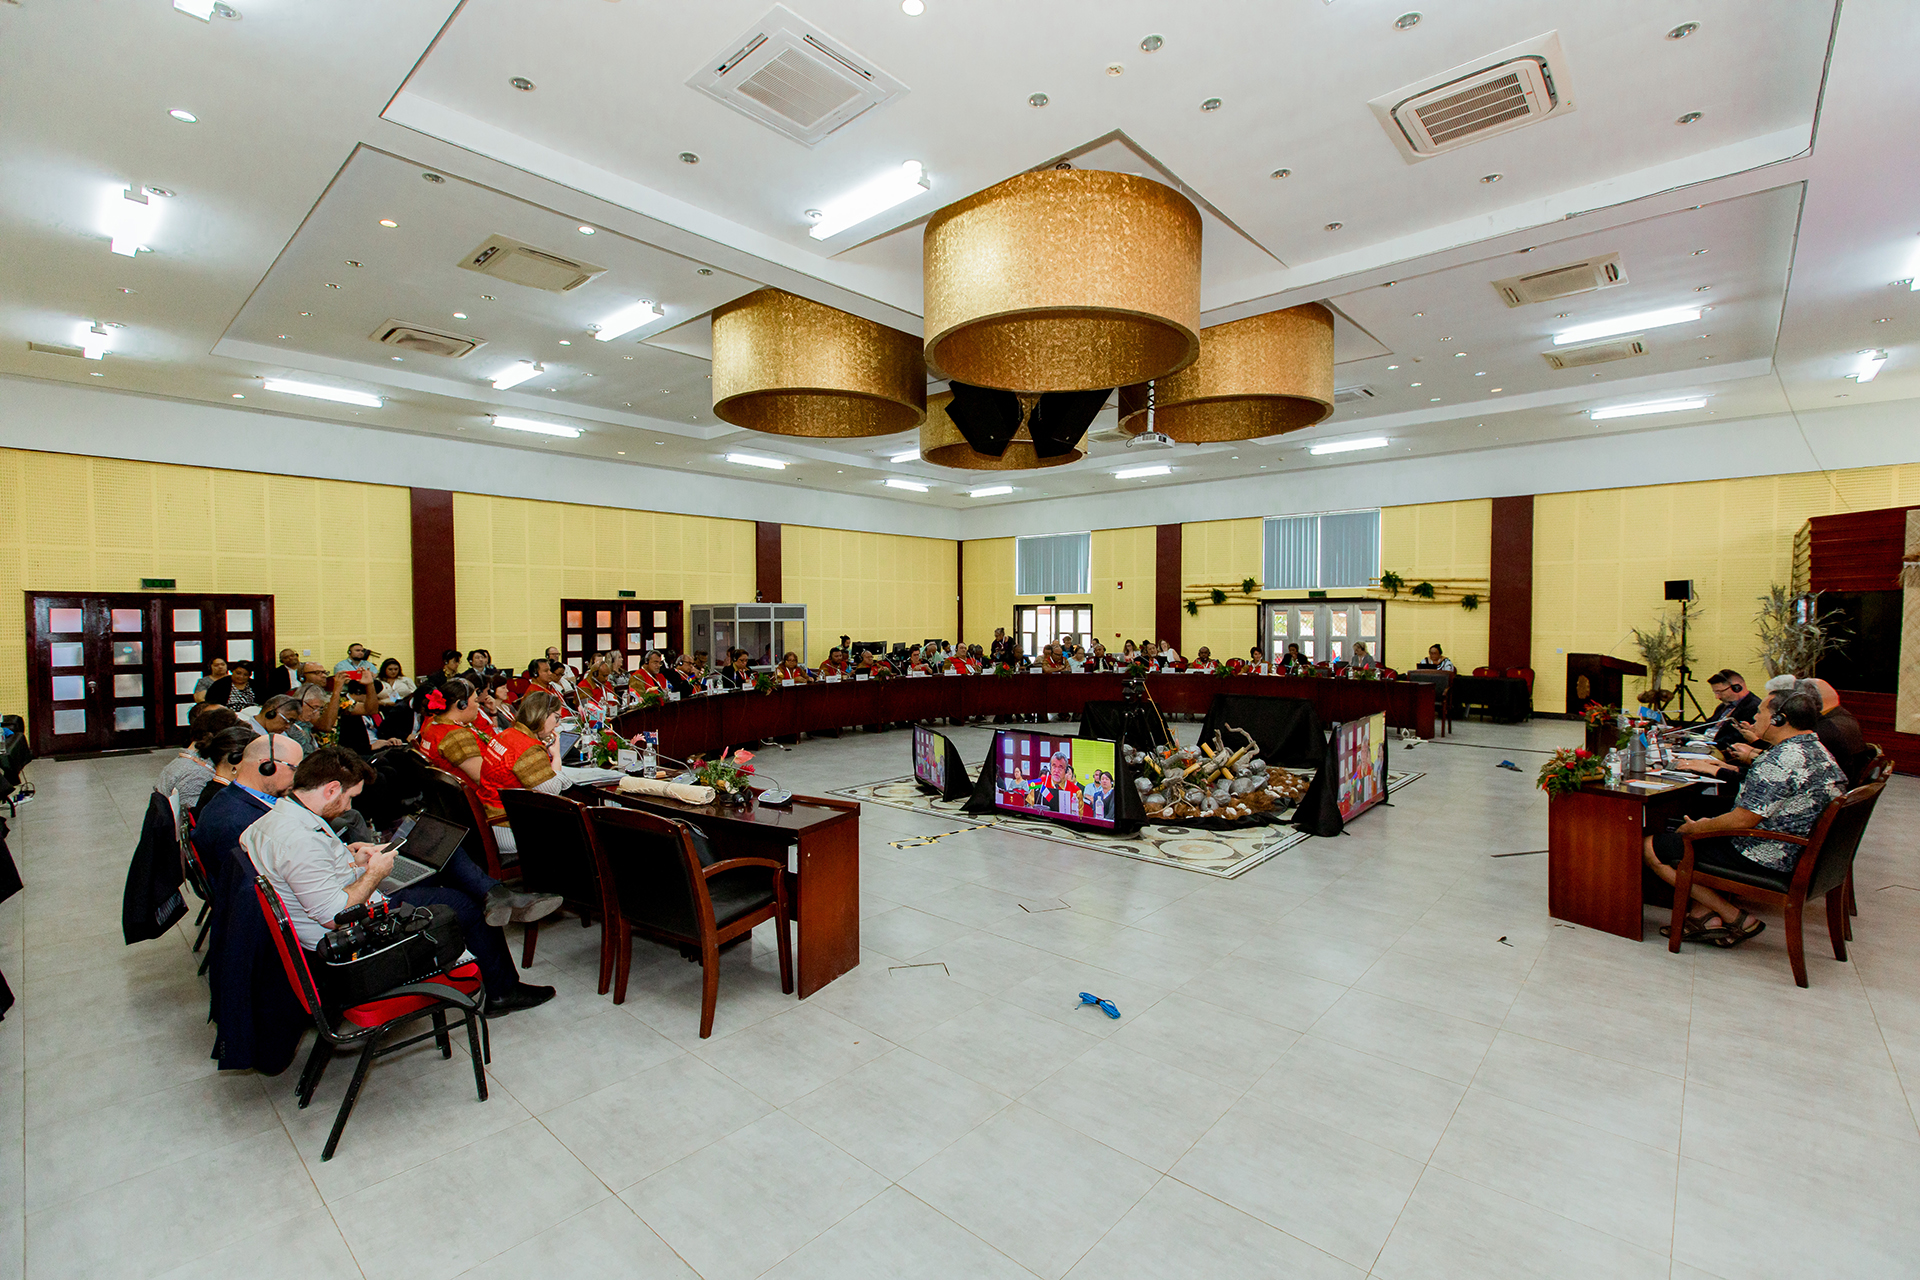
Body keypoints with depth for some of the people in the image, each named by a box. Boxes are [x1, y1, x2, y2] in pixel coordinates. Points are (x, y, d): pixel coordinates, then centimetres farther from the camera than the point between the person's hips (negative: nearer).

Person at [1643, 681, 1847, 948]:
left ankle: (1737, 920, 3)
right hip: (1793, 855, 11)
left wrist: (1697, 828, -10)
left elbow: (1742, 820, -25)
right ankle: (1708, 915, 15)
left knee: (1652, 847, -5)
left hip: (1757, 858, -10)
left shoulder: (1782, 759, -26)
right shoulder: (1819, 752, 7)